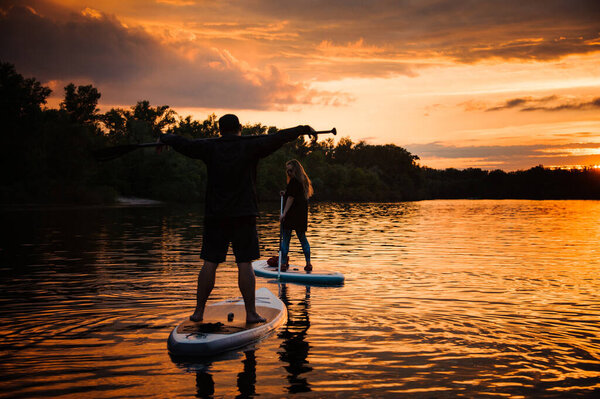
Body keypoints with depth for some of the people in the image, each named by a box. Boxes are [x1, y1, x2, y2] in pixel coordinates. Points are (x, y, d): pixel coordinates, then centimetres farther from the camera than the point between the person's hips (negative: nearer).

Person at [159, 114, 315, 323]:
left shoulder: (210, 148, 3)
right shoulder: (250, 146, -1)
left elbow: (182, 143, 9)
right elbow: (279, 138, -1)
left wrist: (164, 138, 28)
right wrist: (303, 129, 9)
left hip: (215, 215, 2)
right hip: (244, 214, -2)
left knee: (210, 263, 5)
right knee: (245, 264, -1)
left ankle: (199, 311, 11)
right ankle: (251, 313, 1)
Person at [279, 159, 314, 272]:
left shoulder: (293, 181, -11)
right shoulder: (304, 181, 15)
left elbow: (291, 198, -15)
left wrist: (284, 213, -14)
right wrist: (285, 194, 15)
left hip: (292, 213, -8)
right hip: (302, 214, 9)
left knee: (285, 239, -2)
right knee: (302, 238, 12)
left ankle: (283, 263, -1)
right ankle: (308, 263, 9)